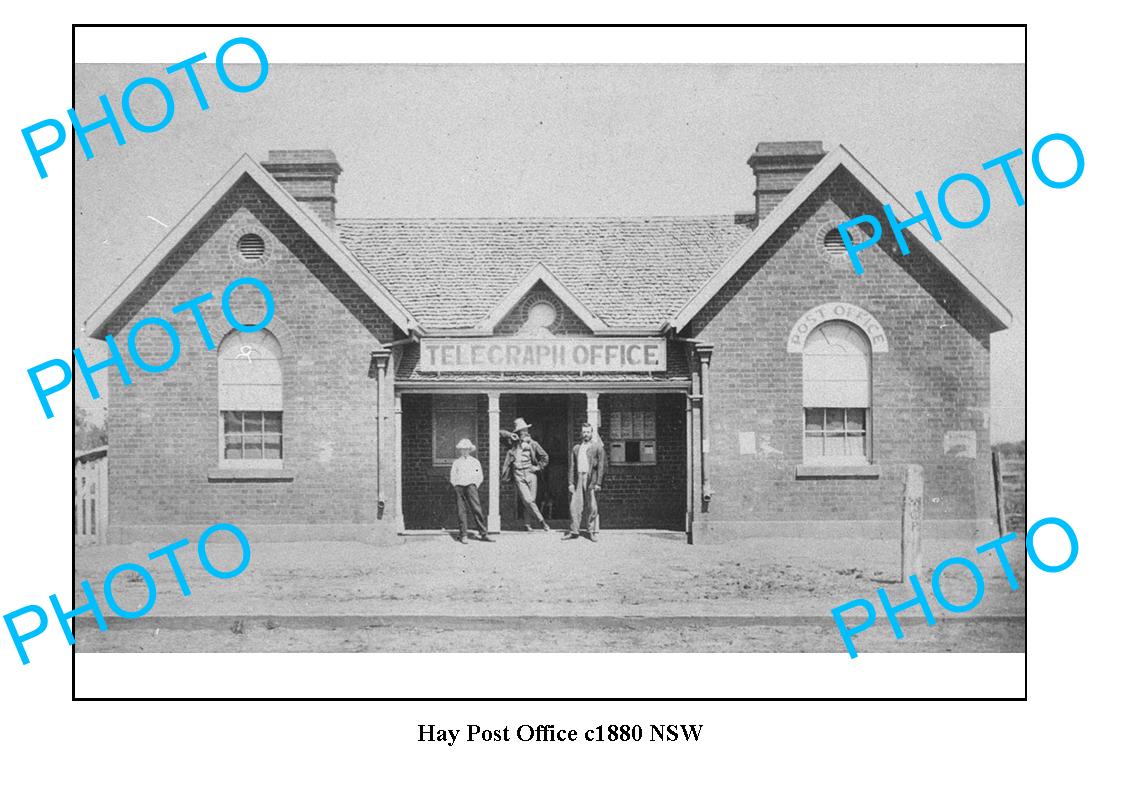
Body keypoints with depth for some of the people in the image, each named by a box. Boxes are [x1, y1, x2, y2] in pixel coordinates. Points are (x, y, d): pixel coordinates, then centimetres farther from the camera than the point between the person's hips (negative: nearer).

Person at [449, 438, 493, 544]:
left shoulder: (475, 462, 13)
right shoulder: (456, 463, 14)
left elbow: (480, 477, 12)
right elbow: (452, 477, 13)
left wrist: (475, 486, 1)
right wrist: (456, 487, 2)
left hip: (471, 486, -1)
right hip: (459, 487, 1)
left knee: (476, 510, -10)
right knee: (461, 511, -3)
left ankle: (484, 534, -8)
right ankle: (463, 535, 2)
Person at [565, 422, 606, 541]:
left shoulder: (597, 447, 2)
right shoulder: (576, 448, 16)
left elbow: (601, 466, -2)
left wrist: (598, 483, -9)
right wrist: (571, 482, 9)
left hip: (591, 479, -4)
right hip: (578, 479, 4)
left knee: (592, 507, -2)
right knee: (574, 506, 1)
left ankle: (592, 532, 7)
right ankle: (574, 531, 8)